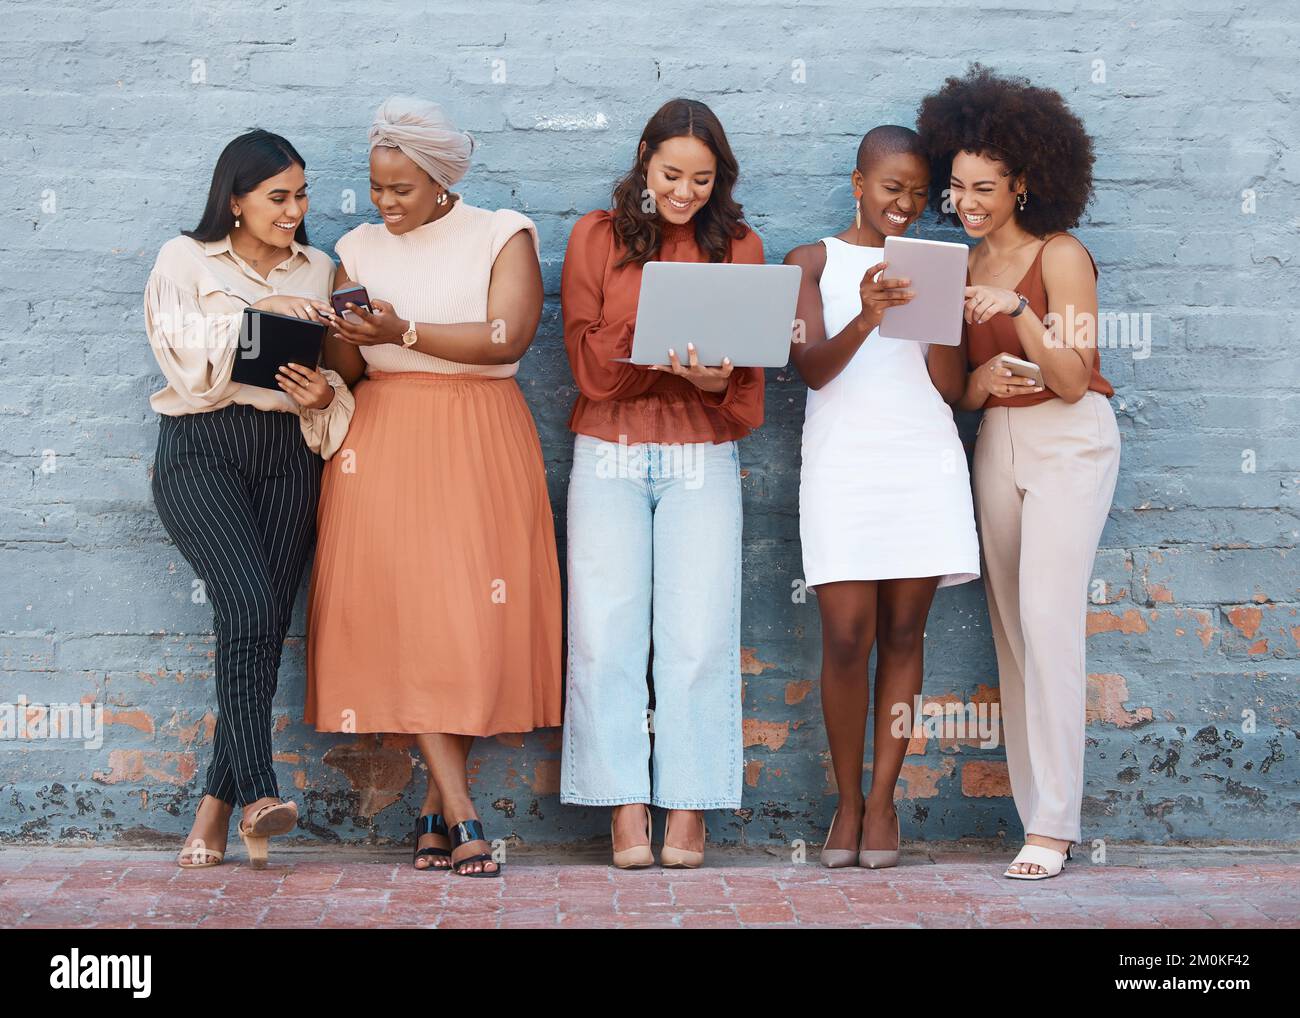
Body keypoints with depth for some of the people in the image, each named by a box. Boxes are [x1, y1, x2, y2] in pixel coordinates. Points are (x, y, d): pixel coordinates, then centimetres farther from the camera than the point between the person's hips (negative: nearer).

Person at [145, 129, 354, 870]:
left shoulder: (318, 269, 17)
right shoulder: (185, 260, 7)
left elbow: (334, 368, 16)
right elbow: (184, 356, -7)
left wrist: (324, 396, -5)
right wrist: (254, 311, -16)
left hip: (288, 453, 3)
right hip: (202, 448, -3)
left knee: (269, 621, -6)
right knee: (248, 603, -23)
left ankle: (217, 807, -1)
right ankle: (258, 795, -25)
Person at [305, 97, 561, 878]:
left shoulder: (502, 236, 3)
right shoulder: (361, 248, 14)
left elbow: (508, 337, -12)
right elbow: (343, 367, 13)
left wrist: (405, 332, -19)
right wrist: (346, 337, -10)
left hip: (478, 442, -2)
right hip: (382, 444, 2)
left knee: (472, 615, -6)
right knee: (402, 612, -10)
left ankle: (435, 806, 7)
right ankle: (461, 811, -11)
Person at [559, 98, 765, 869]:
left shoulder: (739, 247, 9)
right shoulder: (597, 238, 8)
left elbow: (751, 377, 5)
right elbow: (587, 361, 0)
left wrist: (716, 379, -18)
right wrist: (660, 352, -17)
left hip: (703, 459, 0)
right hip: (610, 455, 0)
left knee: (698, 635, -6)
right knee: (608, 633, -5)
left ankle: (689, 806, 2)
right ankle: (626, 806, 0)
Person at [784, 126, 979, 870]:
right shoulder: (814, 262, 8)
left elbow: (951, 386, 5)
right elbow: (811, 367, -7)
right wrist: (866, 318, -24)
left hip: (925, 459, 2)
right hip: (843, 460, -2)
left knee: (904, 632, 2)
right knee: (846, 635, -7)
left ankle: (884, 800, 9)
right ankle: (847, 801, 7)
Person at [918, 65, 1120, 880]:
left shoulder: (1061, 257, -10)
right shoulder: (961, 267, 9)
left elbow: (1072, 381, -15)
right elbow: (955, 387, 12)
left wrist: (1019, 311, -26)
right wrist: (982, 379, -10)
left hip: (1069, 443, -6)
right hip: (997, 444, 7)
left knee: (1047, 620, -15)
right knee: (1012, 629, 4)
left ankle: (1054, 823, -13)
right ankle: (1037, 810, 8)